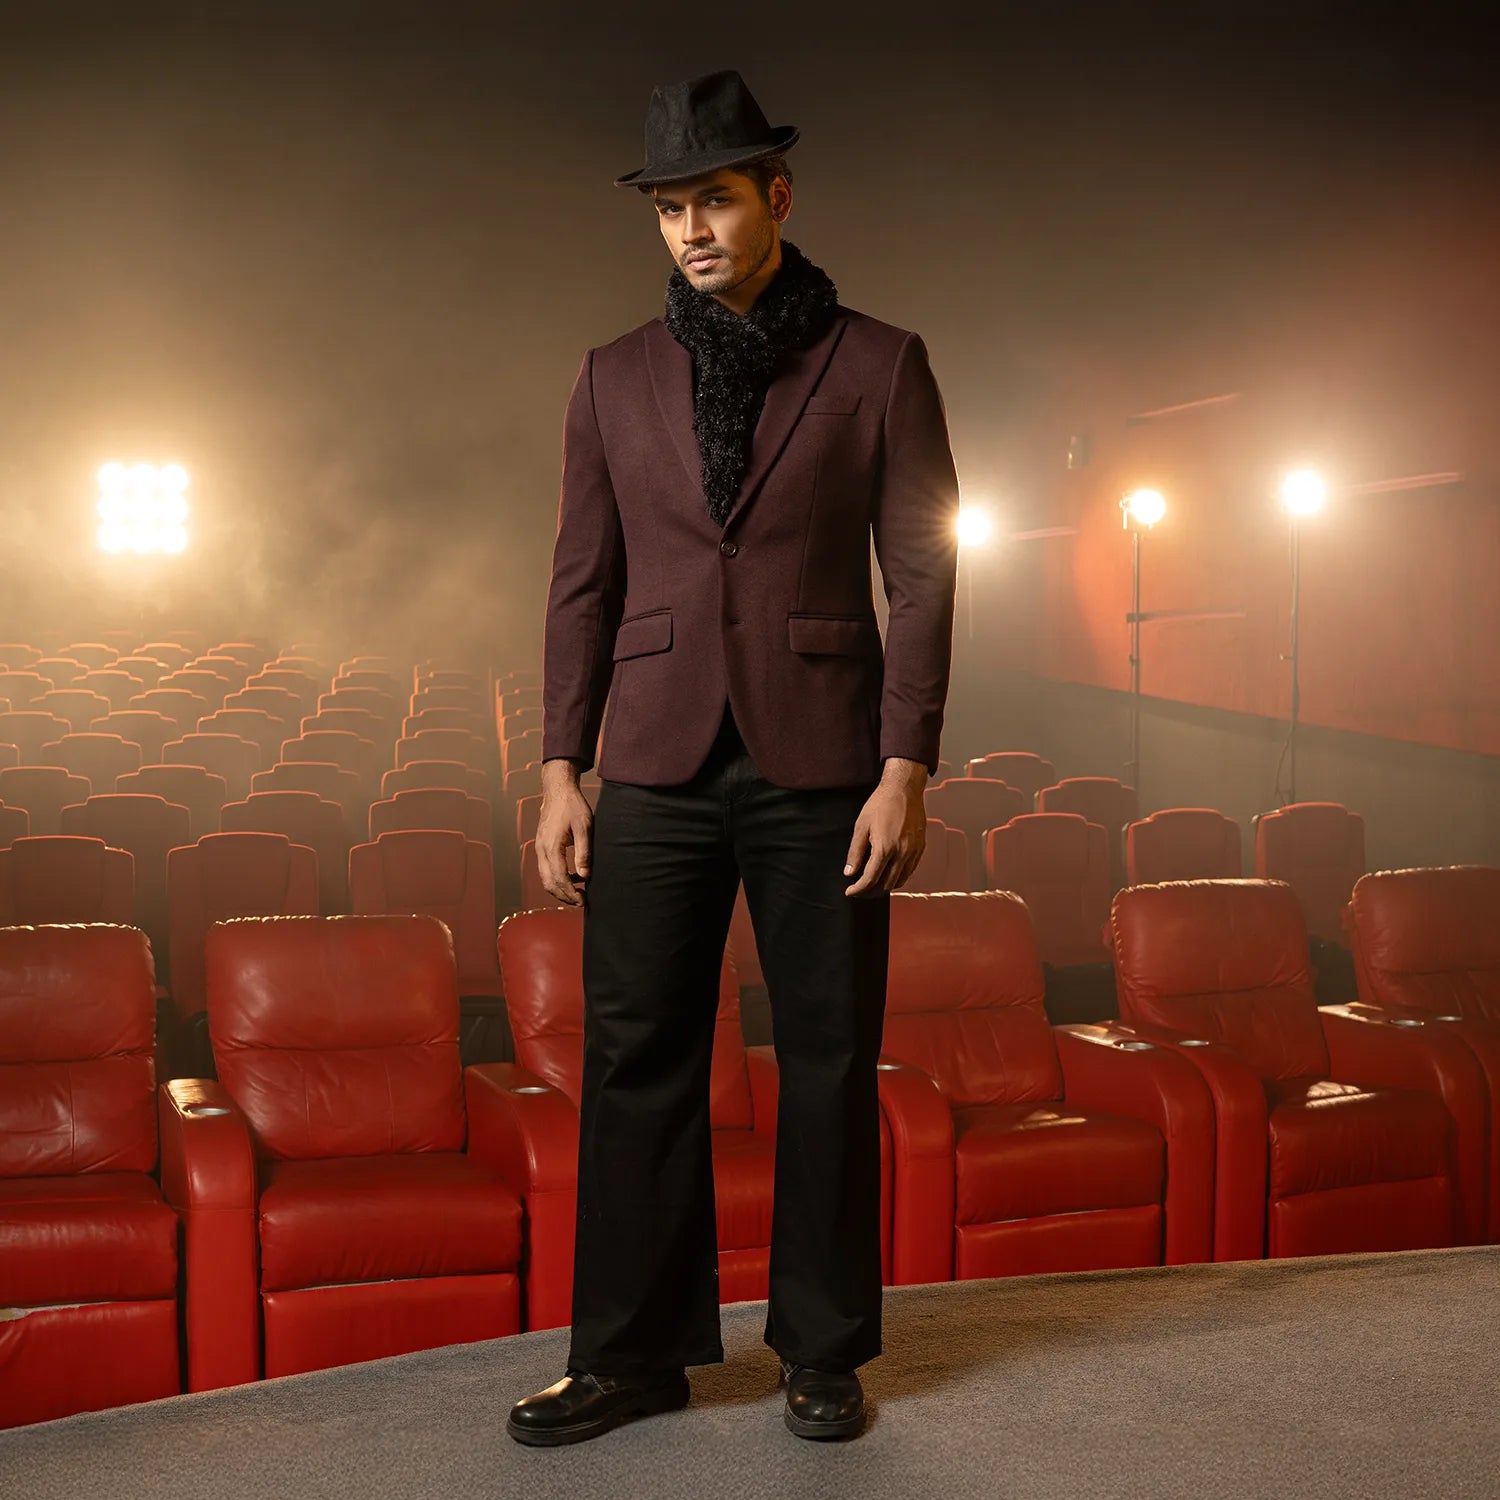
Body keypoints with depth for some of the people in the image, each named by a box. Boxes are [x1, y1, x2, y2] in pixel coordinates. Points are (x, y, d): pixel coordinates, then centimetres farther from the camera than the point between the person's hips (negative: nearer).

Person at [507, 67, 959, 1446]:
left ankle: (825, 1352, 20)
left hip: (821, 764, -2)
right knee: (637, 1058, 5)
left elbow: (922, 577, -1)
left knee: (829, 1062, 5)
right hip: (660, 766, 2)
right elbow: (584, 584, 9)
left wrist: (907, 769, -9)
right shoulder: (616, 380, 9)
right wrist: (562, 770, 3)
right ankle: (634, 1353, 18)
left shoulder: (879, 368, 2)